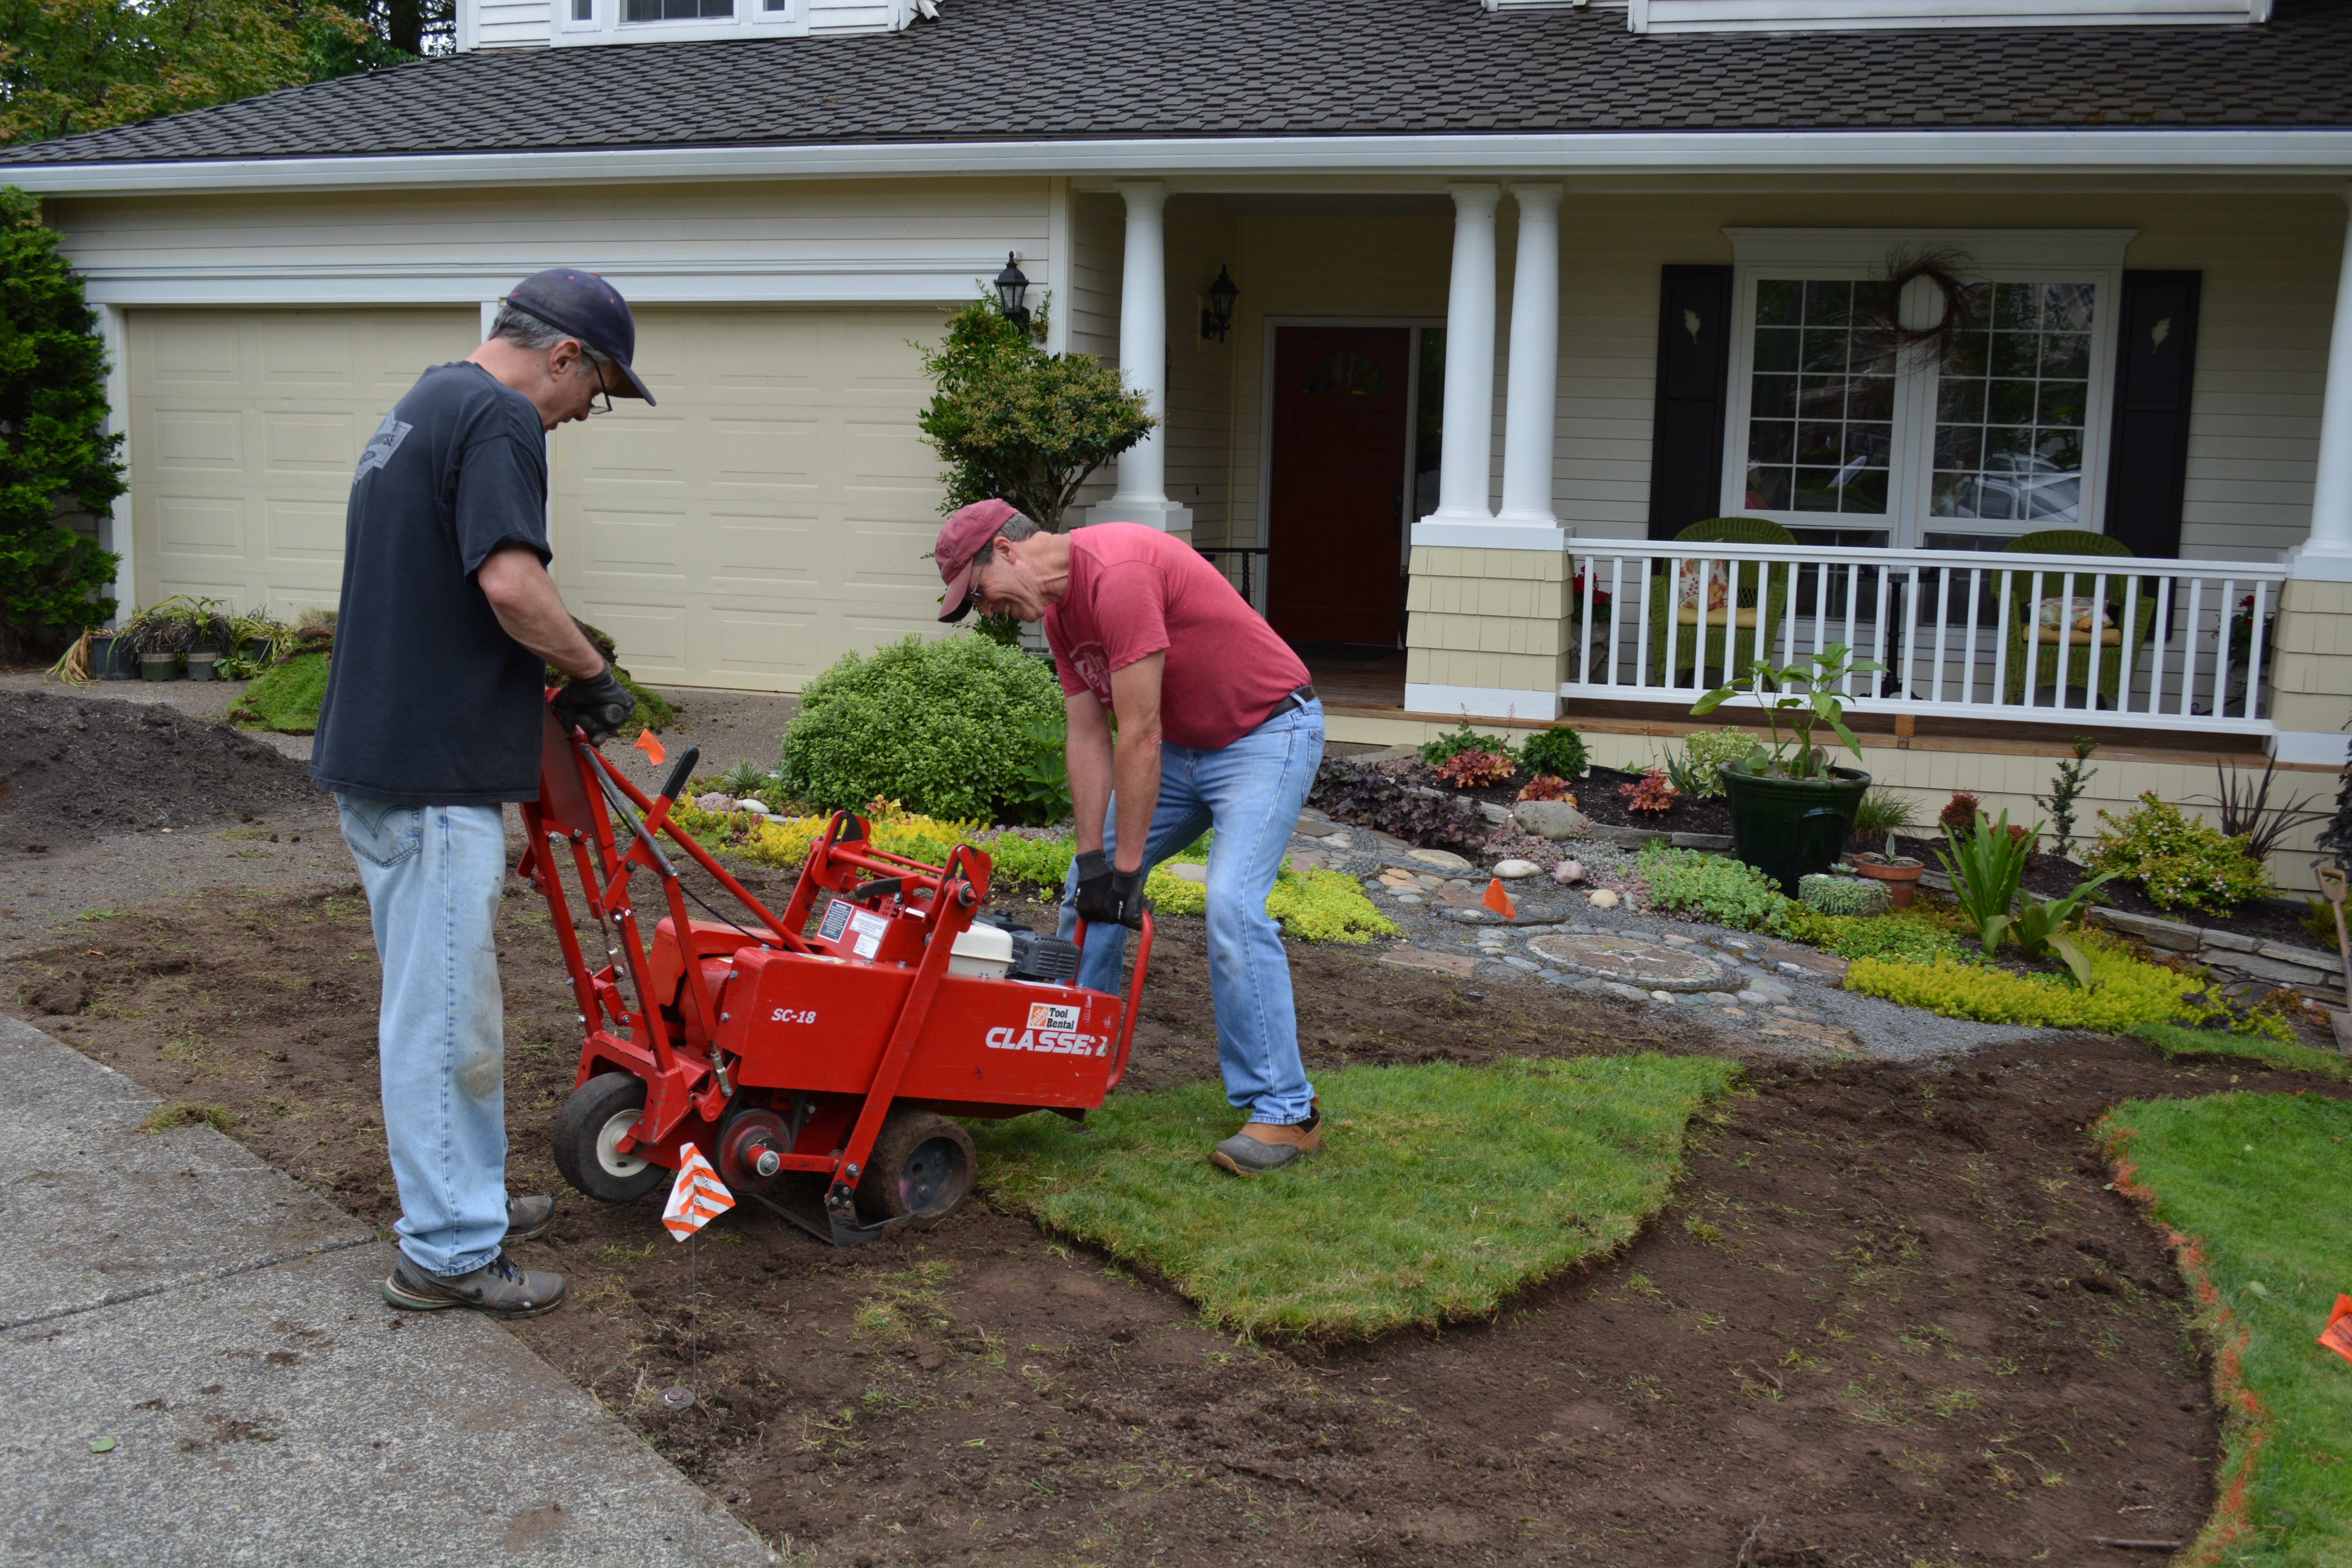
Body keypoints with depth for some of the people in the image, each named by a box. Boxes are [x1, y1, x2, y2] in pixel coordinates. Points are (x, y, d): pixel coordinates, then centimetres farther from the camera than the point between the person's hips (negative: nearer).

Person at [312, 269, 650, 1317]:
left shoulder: (420, 408, 19)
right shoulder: (497, 416, -13)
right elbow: (510, 582, -25)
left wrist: (551, 681, 19)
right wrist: (593, 673, -9)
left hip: (379, 755, 11)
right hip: (433, 772, -10)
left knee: (436, 1001, 19)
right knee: (445, 1015, -2)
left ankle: (465, 1198, 31)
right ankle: (447, 1250, 8)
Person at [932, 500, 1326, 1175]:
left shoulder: (1116, 573, -28)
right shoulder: (1056, 607, 2)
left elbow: (1139, 736, -26)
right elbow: (1088, 737, 3)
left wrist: (1126, 867, -20)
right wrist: (1093, 857, -3)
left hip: (1267, 734, -9)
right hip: (1183, 745, 10)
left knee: (1233, 905, -22)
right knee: (1089, 887, 10)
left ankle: (1286, 1112, -12)